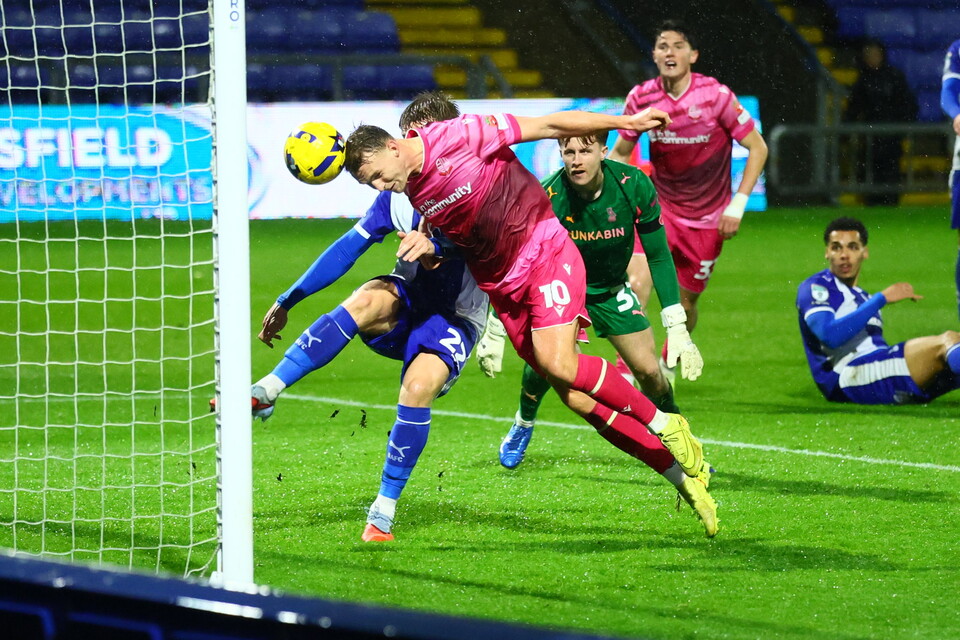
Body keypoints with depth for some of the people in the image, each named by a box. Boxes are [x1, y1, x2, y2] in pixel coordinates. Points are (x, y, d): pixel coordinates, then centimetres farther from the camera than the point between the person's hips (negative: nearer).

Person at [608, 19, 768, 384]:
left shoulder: (716, 95, -15)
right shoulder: (641, 98, -7)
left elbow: (757, 148, -7)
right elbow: (620, 152, 8)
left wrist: (737, 205, -12)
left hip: (707, 219, -1)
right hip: (660, 207, 1)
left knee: (686, 304, 9)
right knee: (638, 282, -24)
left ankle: (668, 366, 38)